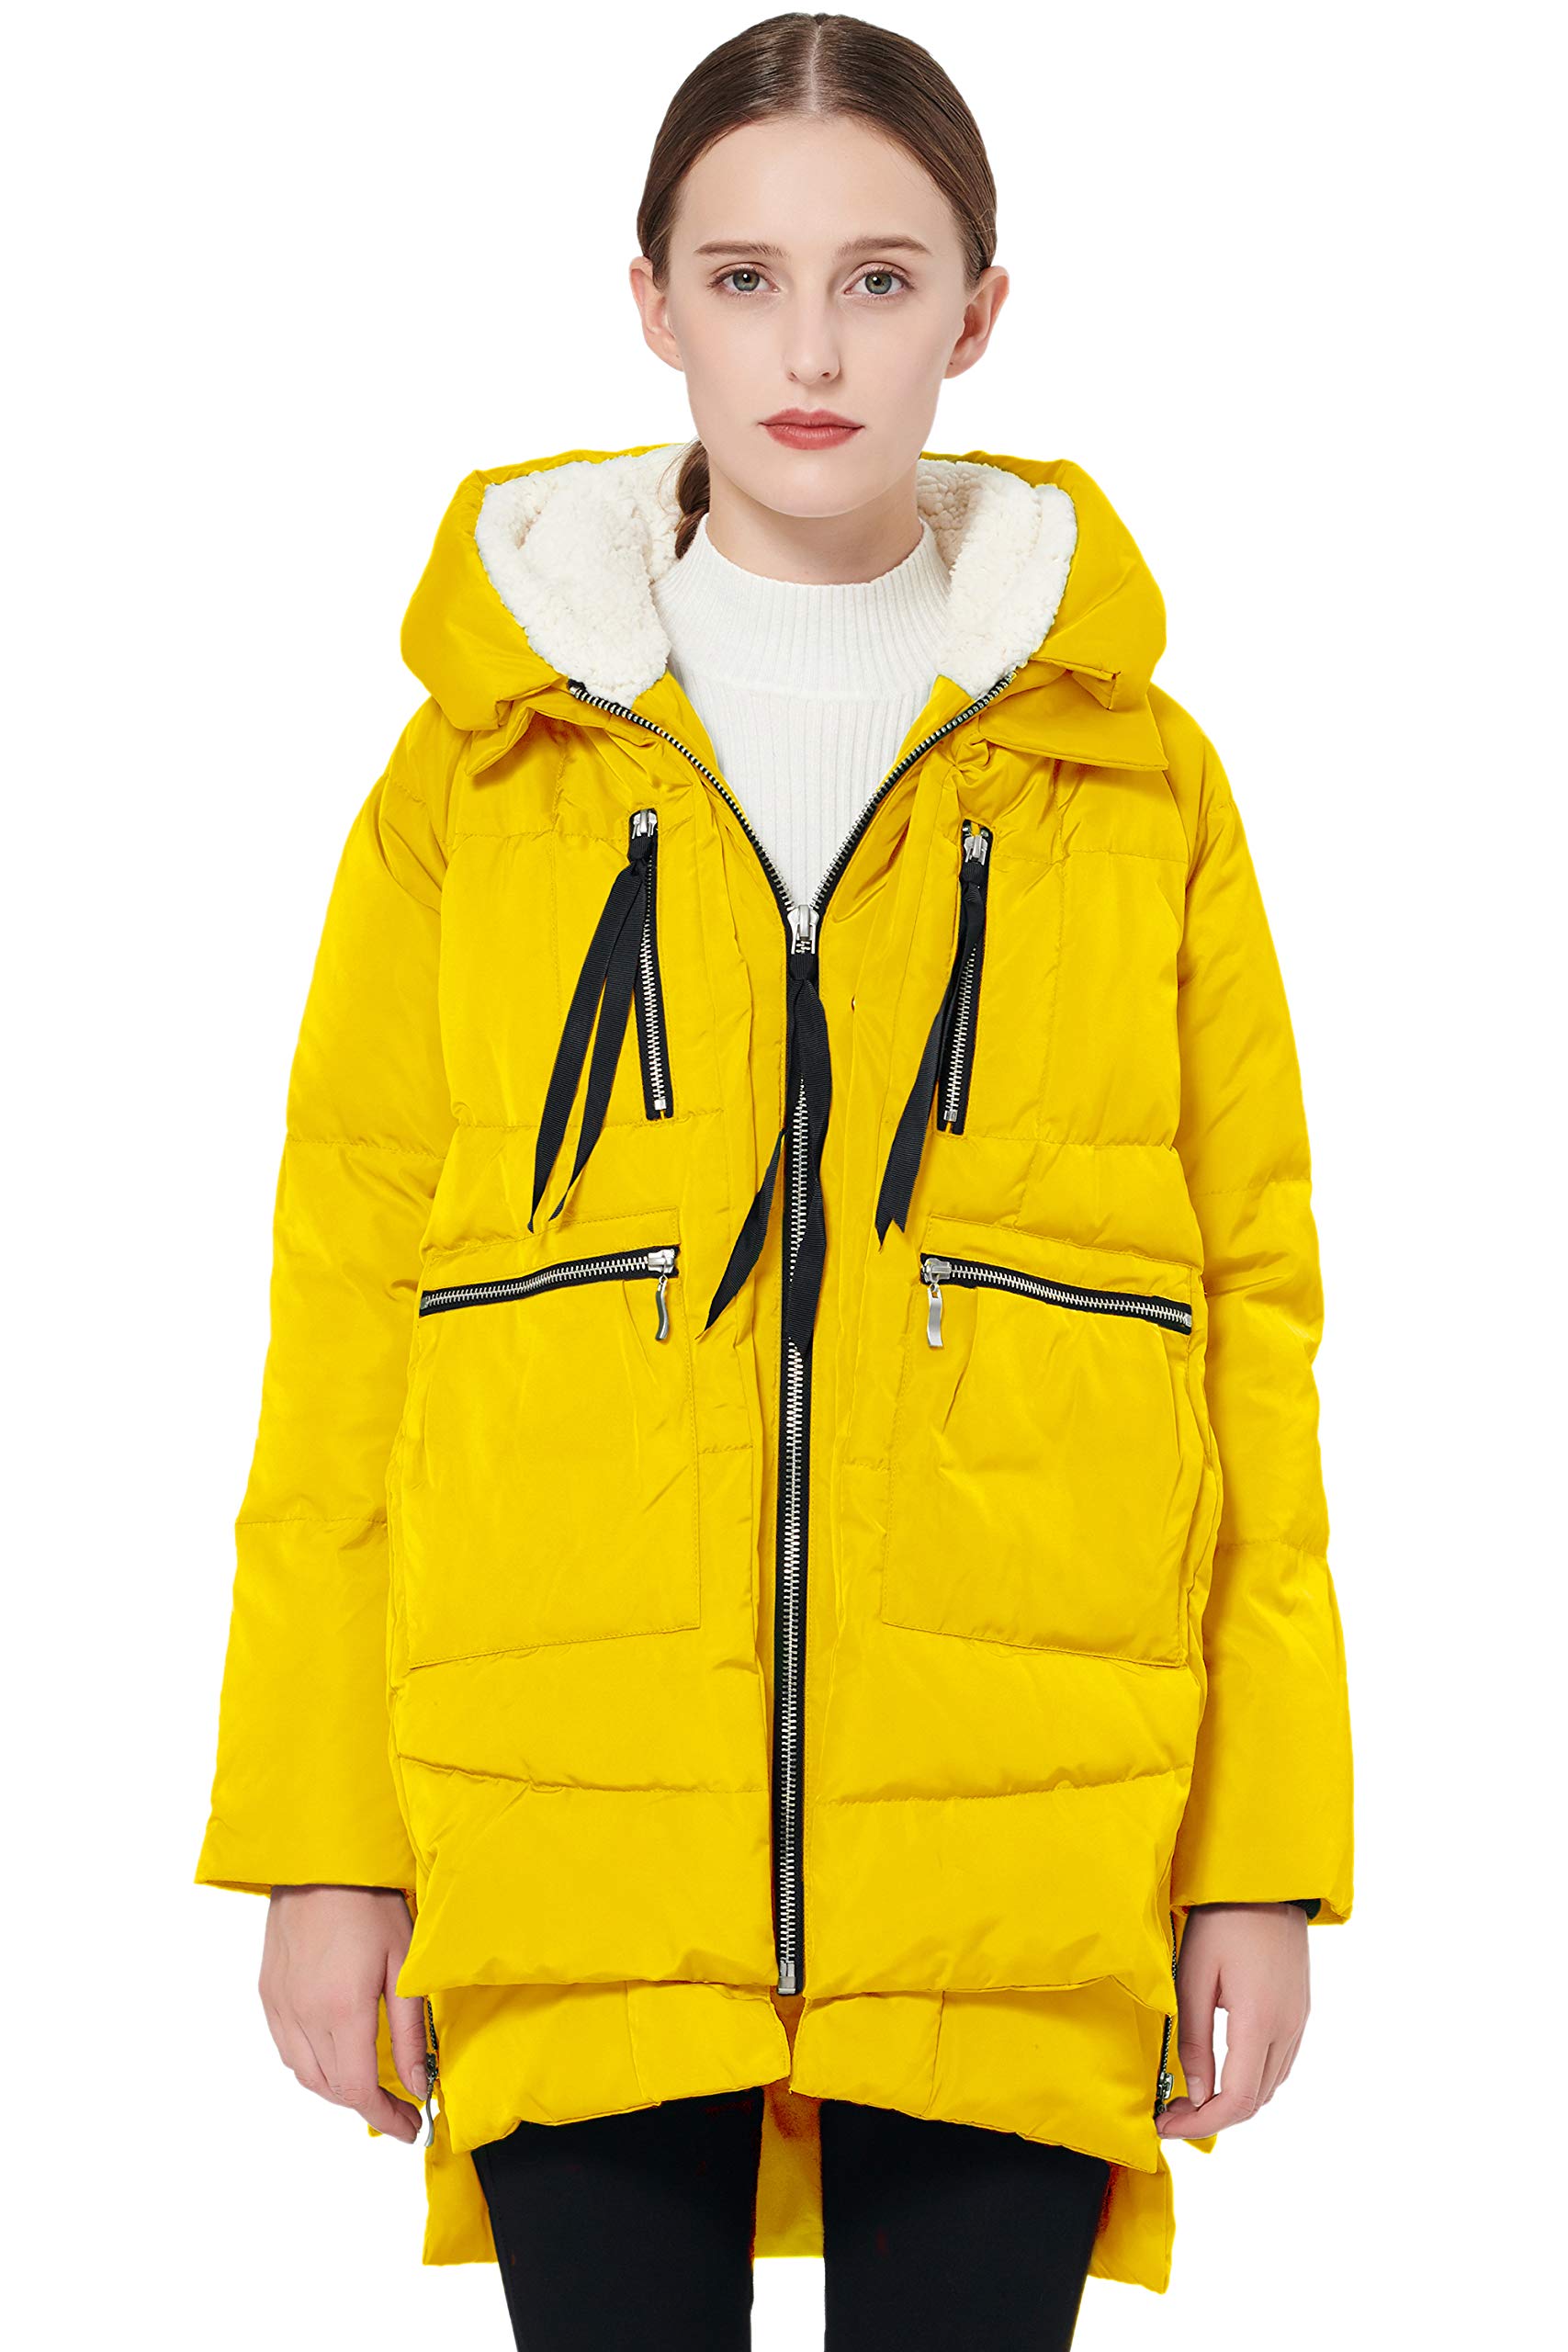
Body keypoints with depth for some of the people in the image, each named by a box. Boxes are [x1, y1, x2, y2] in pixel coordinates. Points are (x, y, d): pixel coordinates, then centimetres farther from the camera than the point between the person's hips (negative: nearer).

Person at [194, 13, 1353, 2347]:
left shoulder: (1135, 774, 8)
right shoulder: (483, 759, 8)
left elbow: (1248, 1307, 6)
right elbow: (352, 1300, 5)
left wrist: (1263, 1848, 1)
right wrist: (321, 1833, 1)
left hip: (1017, 1865, 0)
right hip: (567, 1850, 0)